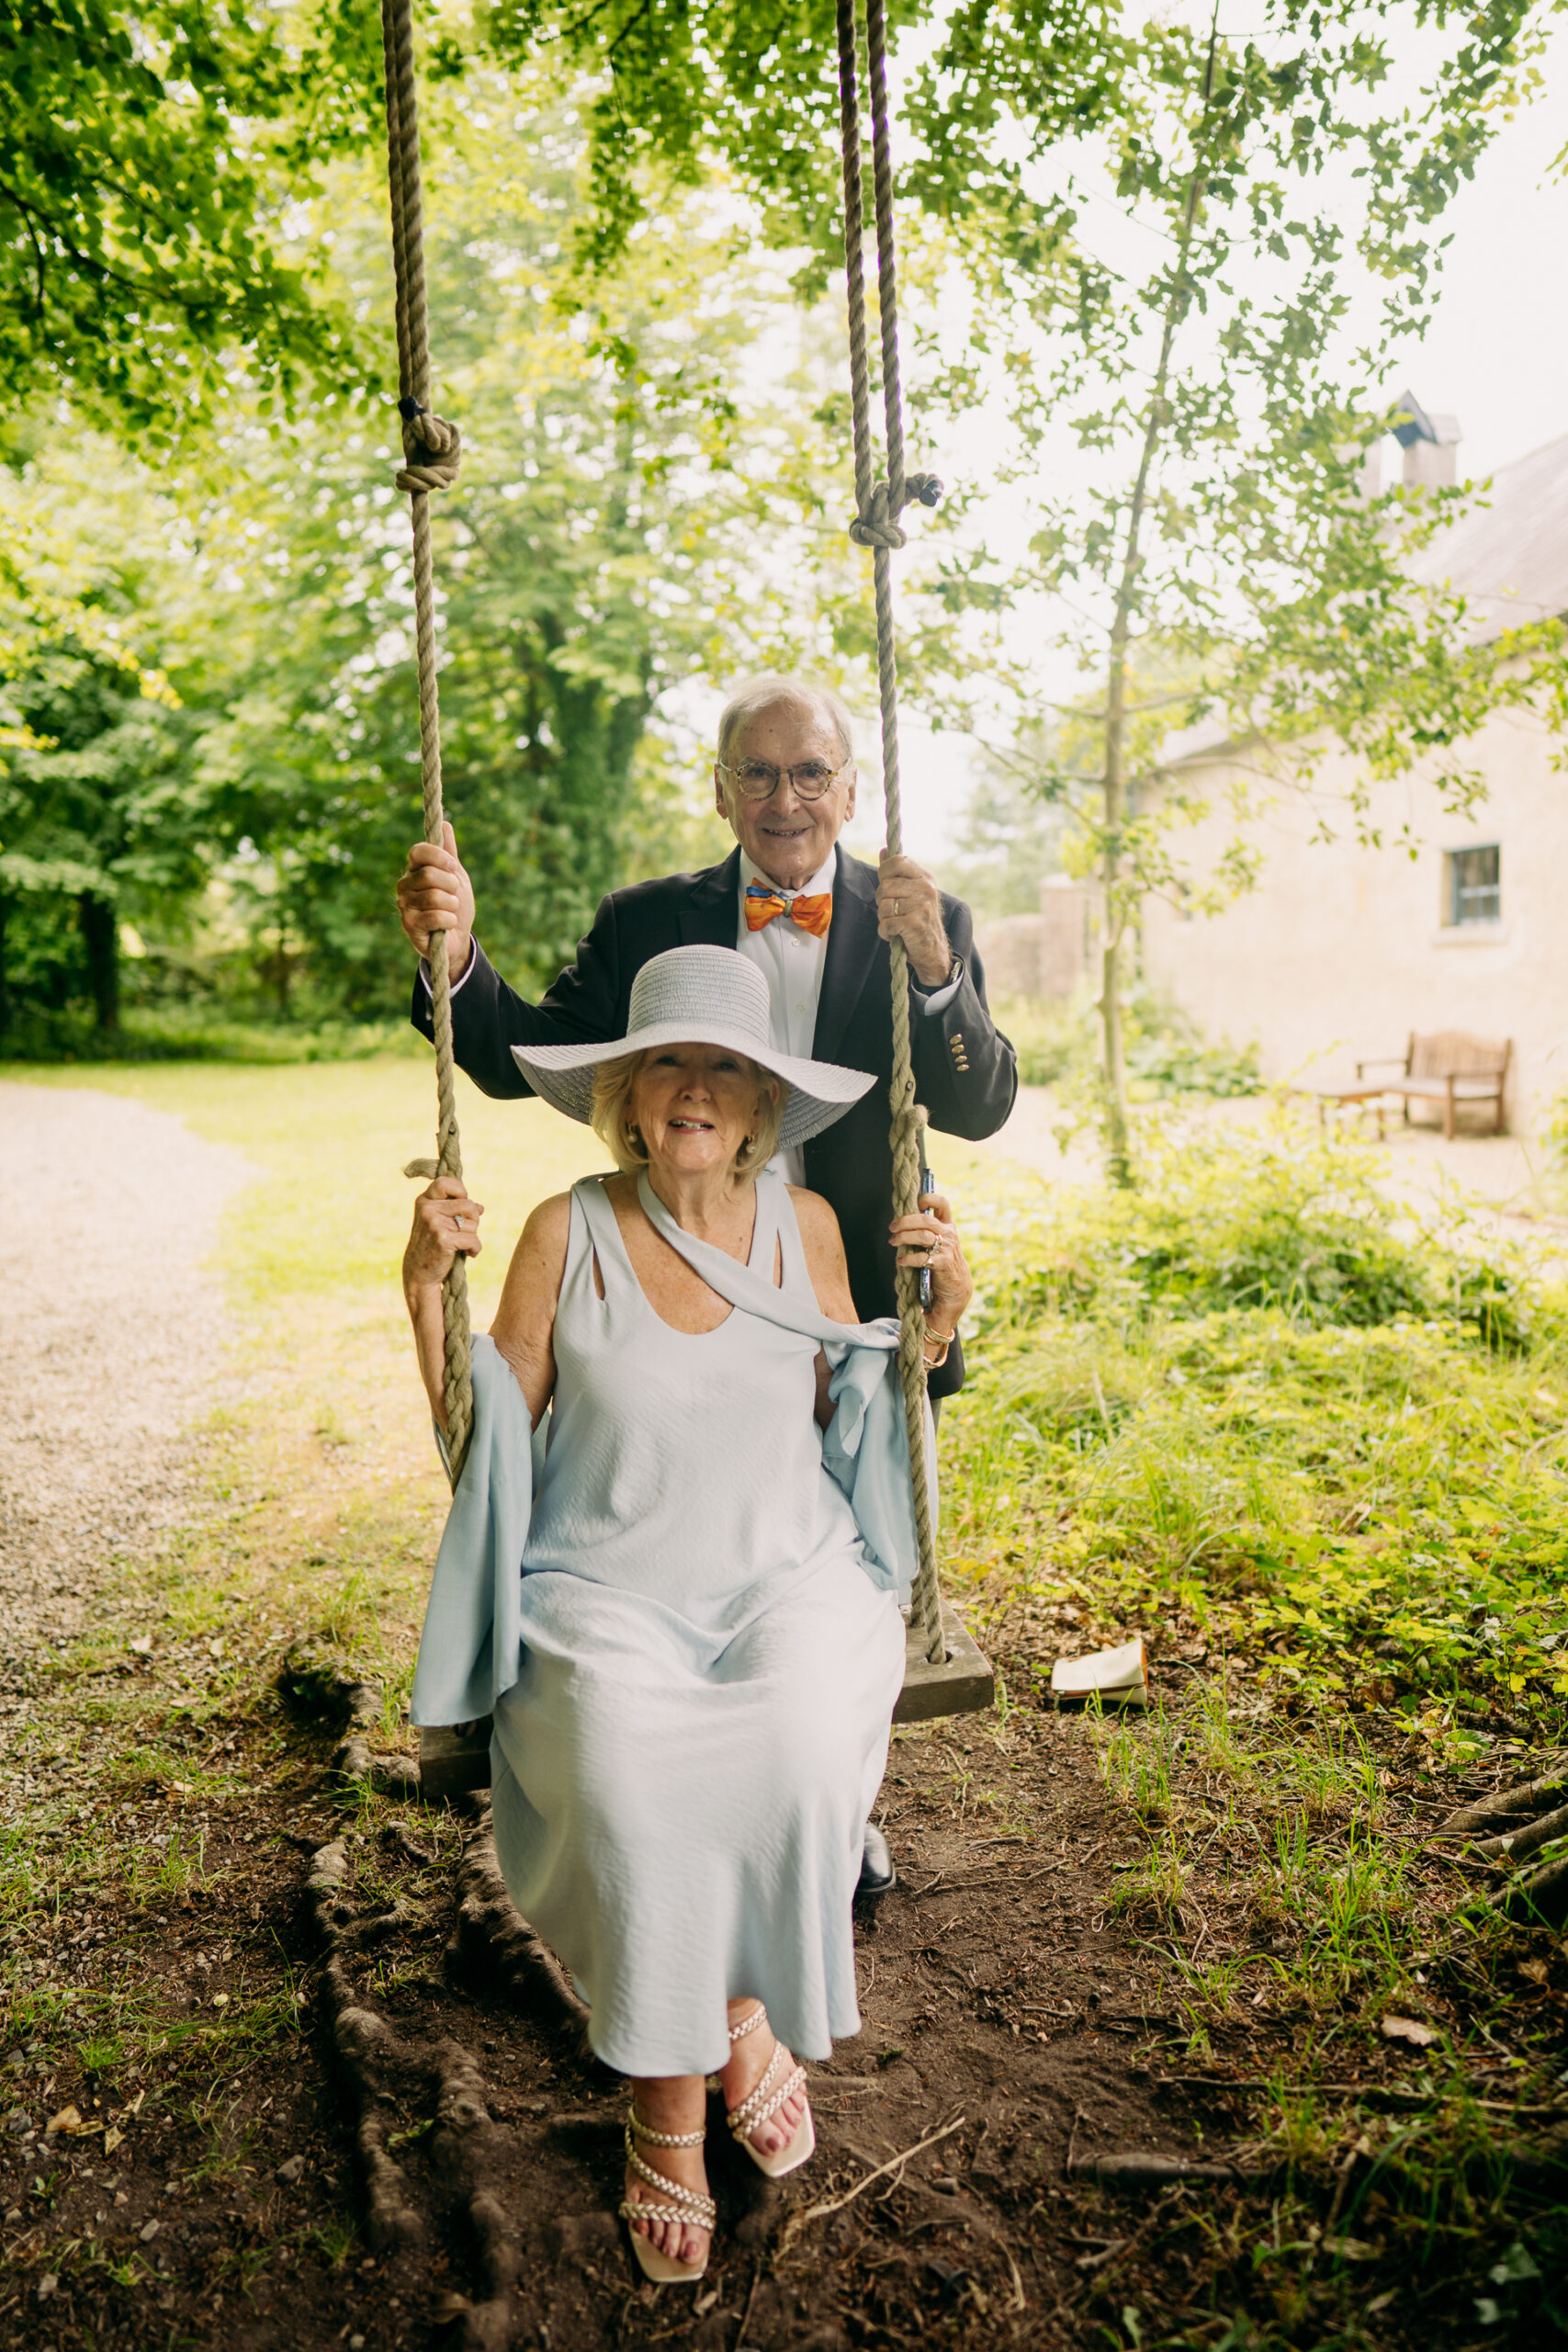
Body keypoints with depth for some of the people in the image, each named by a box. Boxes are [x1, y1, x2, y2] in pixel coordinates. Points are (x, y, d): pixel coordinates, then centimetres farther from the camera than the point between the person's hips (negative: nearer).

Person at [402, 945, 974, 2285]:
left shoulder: (804, 1223, 4)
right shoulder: (568, 1232, -2)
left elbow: (847, 1414, 13)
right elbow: (487, 1426, 1)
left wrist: (940, 1313, 0)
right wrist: (429, 1290, -10)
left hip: (785, 1572, 2)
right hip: (611, 1586, -1)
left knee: (798, 1754, -29)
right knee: (629, 1780, -30)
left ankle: (751, 2013, 4)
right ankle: (669, 2100, -2)